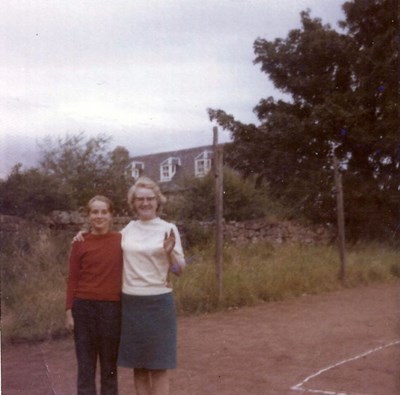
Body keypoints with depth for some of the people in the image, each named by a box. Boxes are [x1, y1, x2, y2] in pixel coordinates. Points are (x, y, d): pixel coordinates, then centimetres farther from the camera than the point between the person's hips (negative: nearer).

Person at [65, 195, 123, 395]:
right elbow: (73, 279, 2)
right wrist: (69, 311, -2)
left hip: (112, 309, 0)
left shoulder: (121, 240, 1)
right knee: (85, 364, 6)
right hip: (85, 308, 0)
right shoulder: (80, 243, -1)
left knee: (110, 364, 11)